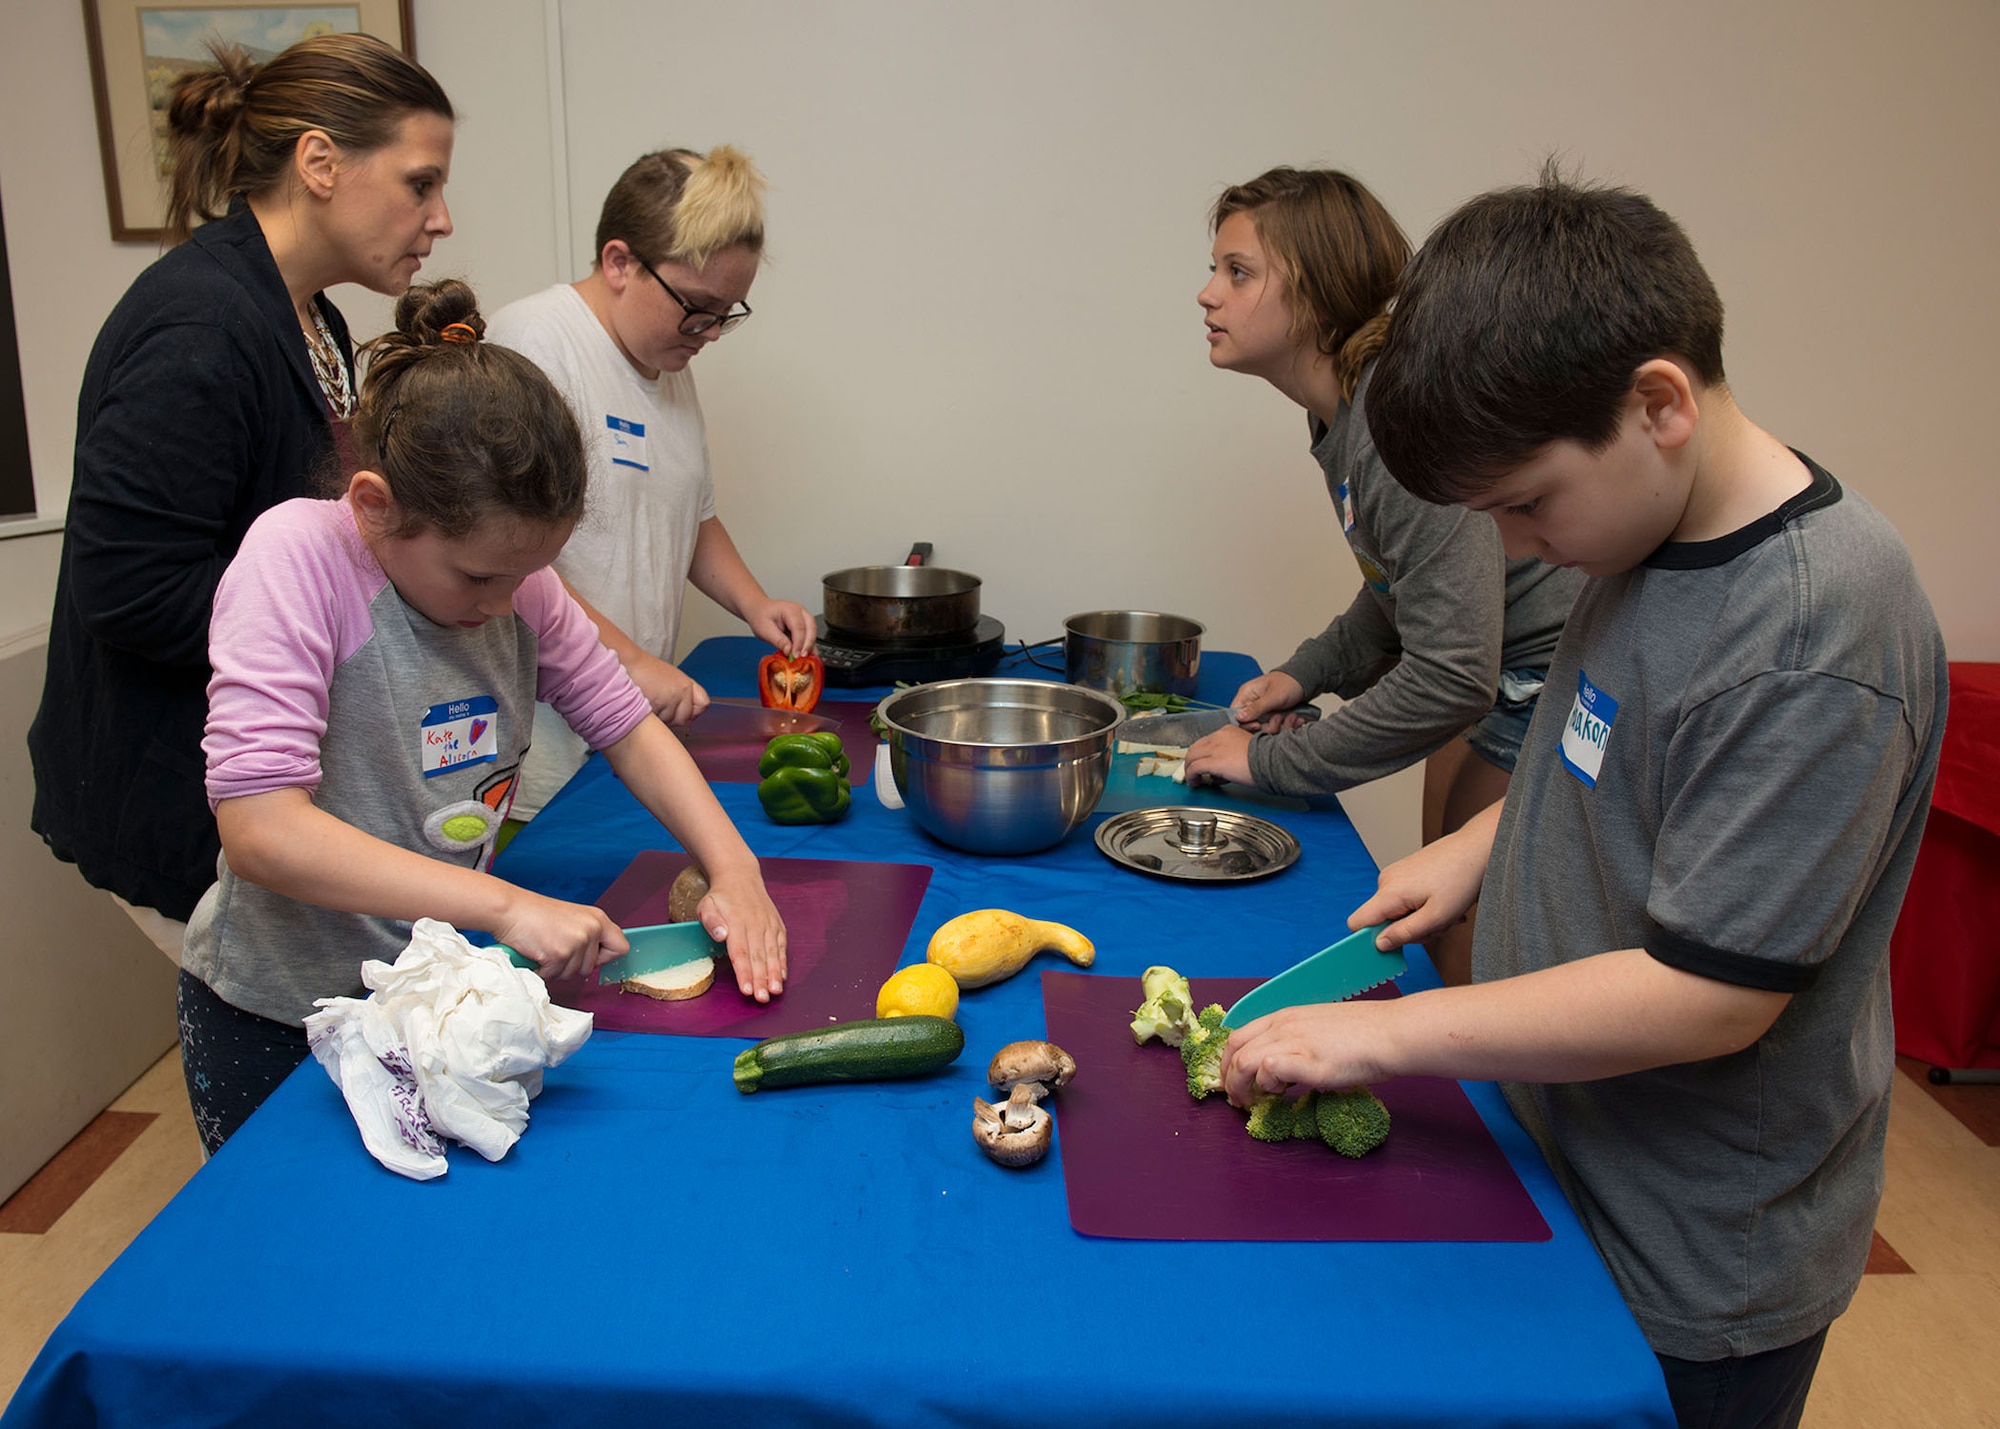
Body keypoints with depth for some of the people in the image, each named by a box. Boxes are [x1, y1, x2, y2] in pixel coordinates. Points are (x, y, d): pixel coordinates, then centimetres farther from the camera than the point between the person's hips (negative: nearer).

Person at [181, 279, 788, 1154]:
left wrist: (732, 868, -14)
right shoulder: (298, 557, -24)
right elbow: (261, 830, -32)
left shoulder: (510, 568, -8)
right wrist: (504, 905, -36)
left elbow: (625, 725, 1)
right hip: (282, 1020, -5)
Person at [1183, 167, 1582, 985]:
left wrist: (1274, 761, -21)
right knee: (1440, 926, 18)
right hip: (1491, 685, 9)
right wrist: (1307, 673, 3)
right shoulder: (1343, 413, 2)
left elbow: (1453, 672, -29)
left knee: (1472, 972, 1)